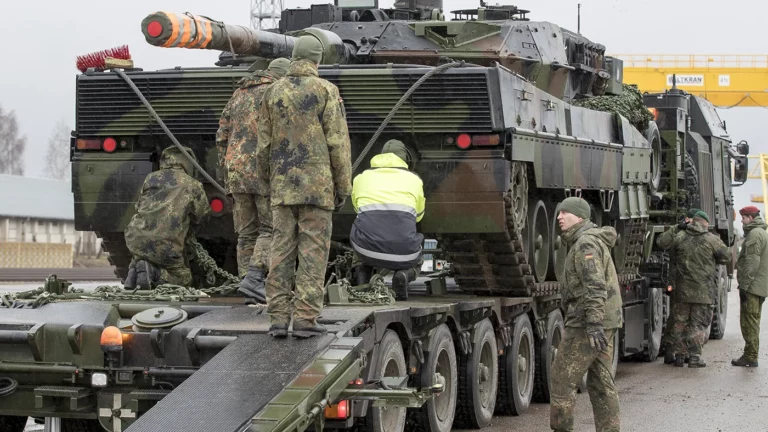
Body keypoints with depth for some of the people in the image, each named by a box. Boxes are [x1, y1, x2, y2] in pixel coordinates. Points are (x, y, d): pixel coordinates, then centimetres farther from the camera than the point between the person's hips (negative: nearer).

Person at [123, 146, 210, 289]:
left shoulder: (150, 178, 13)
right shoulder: (193, 186, 4)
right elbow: (202, 215, 15)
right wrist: (187, 225, 35)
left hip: (135, 240, 4)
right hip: (166, 247, -4)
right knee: (183, 279, 17)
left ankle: (135, 267, 4)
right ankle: (152, 273, -10)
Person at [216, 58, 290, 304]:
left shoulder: (238, 95, 19)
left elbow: (222, 137, 16)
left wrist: (227, 170, 18)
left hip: (236, 170, 6)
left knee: (247, 233, 9)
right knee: (271, 230, -1)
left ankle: (252, 293, 6)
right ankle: (253, 280, -17)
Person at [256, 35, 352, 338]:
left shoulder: (273, 92, 7)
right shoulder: (326, 91, -5)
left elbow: (264, 144, 8)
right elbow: (338, 144, -8)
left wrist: (266, 182, 18)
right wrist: (343, 187, -2)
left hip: (282, 186, 4)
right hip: (317, 186, -4)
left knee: (281, 250, 6)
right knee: (313, 251, -1)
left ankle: (278, 317, 5)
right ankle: (305, 318, -3)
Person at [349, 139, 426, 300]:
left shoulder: (361, 178, 17)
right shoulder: (414, 179, 14)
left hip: (368, 249, 2)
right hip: (402, 253, -1)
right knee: (417, 261, 35)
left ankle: (363, 275, 15)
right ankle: (404, 274, -1)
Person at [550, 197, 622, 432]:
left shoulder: (586, 243, -14)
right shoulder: (595, 241, 18)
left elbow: (595, 286, -24)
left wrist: (593, 324, -31)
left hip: (588, 322, -10)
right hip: (605, 321, 10)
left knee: (563, 377, -3)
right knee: (601, 382, 7)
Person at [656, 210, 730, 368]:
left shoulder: (680, 237, -2)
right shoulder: (712, 240, -7)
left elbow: (661, 242, 8)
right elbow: (726, 257, 2)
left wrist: (675, 229, 11)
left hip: (683, 290, 3)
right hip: (703, 290, -3)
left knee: (680, 322, 13)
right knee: (698, 323, 3)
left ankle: (679, 355, 15)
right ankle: (695, 356, -1)